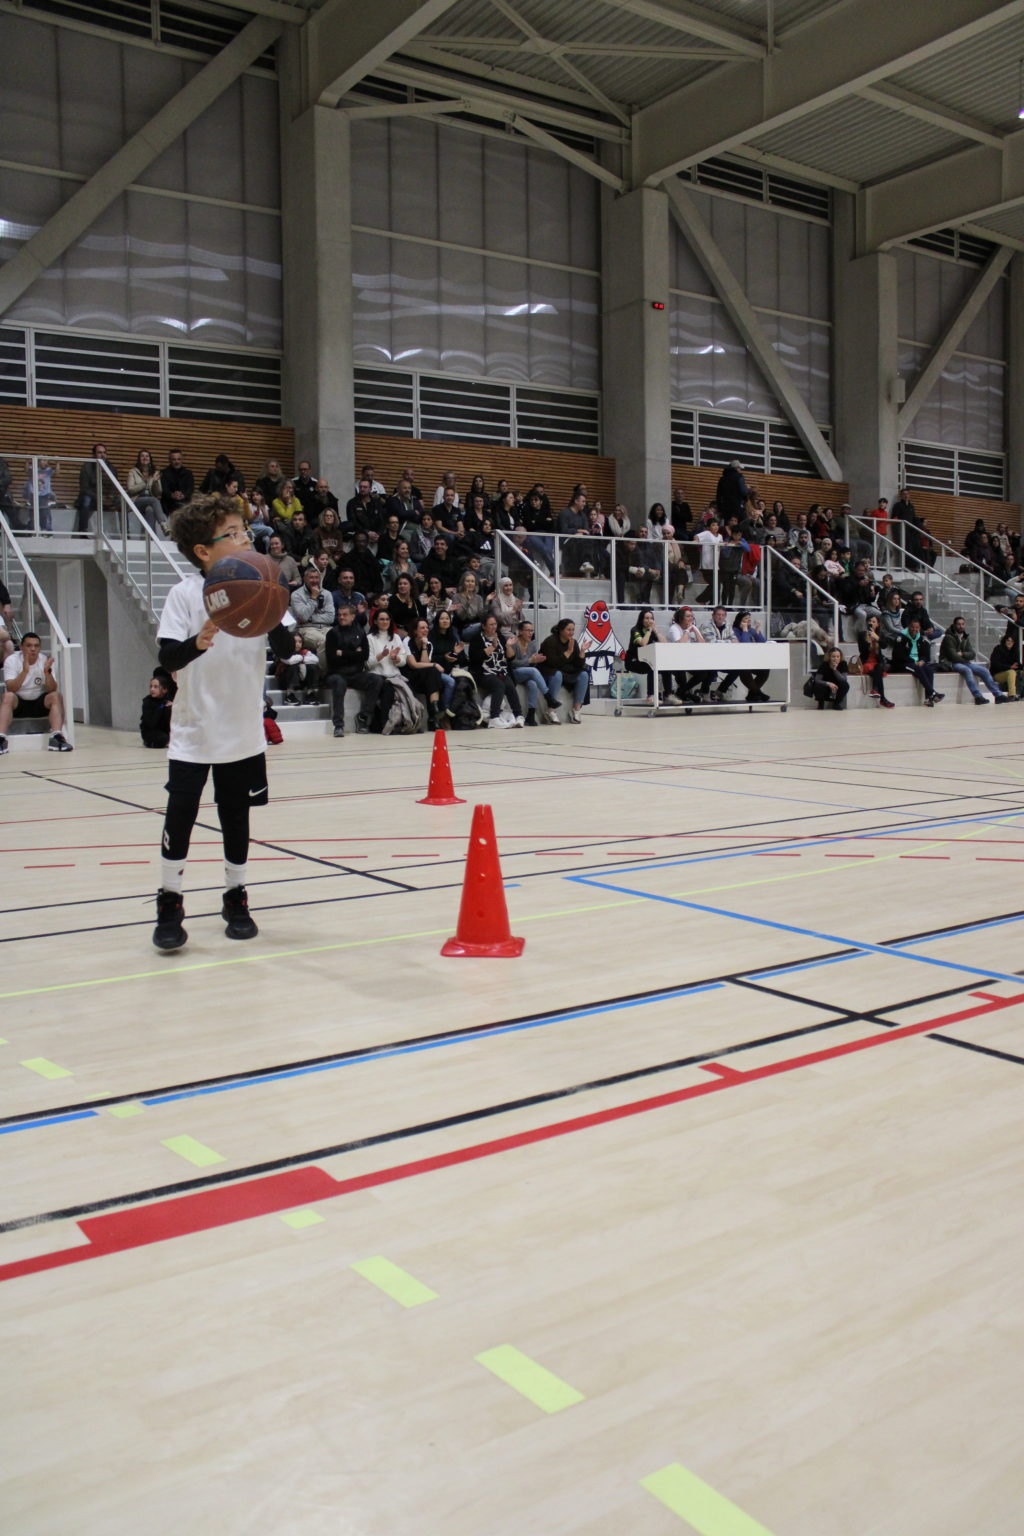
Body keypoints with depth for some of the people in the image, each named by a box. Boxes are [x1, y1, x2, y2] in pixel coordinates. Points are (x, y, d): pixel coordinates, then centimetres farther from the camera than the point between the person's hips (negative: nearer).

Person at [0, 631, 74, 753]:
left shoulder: (45, 661, -6)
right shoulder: (12, 660, -11)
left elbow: (51, 690, -14)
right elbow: (10, 689, -23)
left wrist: (47, 672, -32)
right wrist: (24, 671, -37)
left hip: (39, 703, 2)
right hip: (18, 703, -2)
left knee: (56, 696, -26)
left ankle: (56, 737, -38)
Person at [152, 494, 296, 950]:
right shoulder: (186, 594, -10)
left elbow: (287, 649, -6)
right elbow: (167, 657, -17)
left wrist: (273, 622, -26)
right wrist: (198, 643, -36)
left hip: (244, 731, 3)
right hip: (193, 730, -2)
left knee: (236, 816, 12)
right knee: (180, 815, -3)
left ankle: (236, 899, 27)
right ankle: (169, 905, 12)